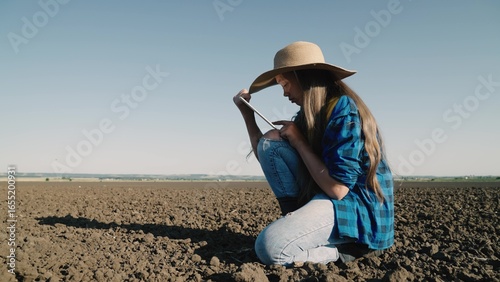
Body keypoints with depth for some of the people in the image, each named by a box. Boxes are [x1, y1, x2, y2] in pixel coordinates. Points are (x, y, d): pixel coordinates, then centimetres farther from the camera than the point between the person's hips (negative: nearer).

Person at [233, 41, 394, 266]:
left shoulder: (344, 109, -19)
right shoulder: (310, 113, 8)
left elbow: (337, 188, -24)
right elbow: (266, 156, 13)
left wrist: (298, 142, -15)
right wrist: (247, 113, 7)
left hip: (359, 207, -9)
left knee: (269, 246, -27)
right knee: (271, 141, -2)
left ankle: (346, 247, -4)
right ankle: (301, 218, -2)